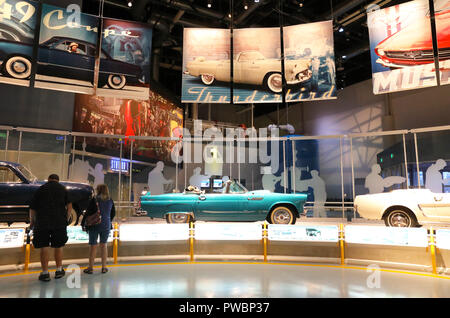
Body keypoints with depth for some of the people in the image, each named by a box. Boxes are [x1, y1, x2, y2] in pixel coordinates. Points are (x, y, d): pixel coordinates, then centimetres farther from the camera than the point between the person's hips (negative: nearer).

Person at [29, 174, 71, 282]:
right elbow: (69, 205, 0)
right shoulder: (63, 189, 7)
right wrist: (66, 219, 11)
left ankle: (45, 273, 9)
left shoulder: (40, 189, 6)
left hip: (42, 223, -1)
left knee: (44, 247, 6)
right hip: (60, 222, 1)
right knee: (58, 246, 12)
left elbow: (32, 208, 6)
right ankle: (59, 271, 21)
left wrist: (32, 222, 18)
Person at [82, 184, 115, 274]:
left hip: (94, 226, -3)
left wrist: (83, 223, 1)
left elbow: (88, 213, -10)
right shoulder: (110, 201, 1)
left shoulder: (94, 200, -11)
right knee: (104, 245, 12)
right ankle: (104, 267, 16)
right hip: (106, 226, 3)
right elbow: (113, 214, 10)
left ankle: (91, 268, 15)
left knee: (93, 245, 7)